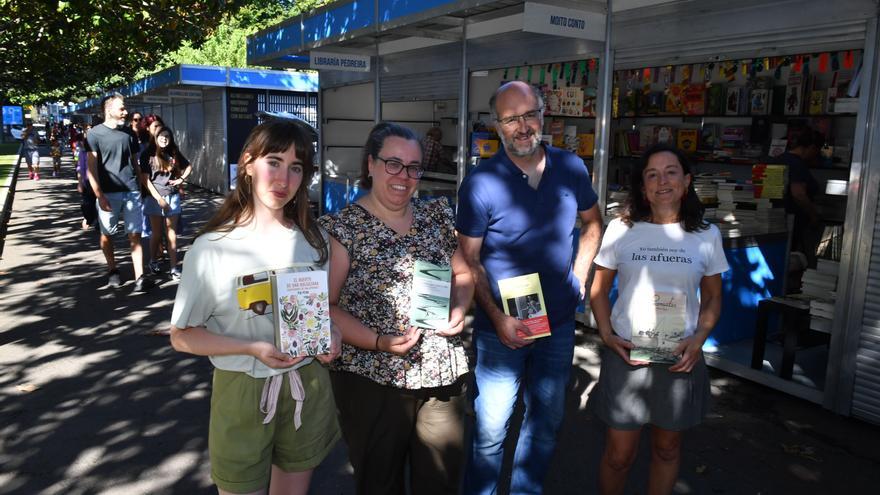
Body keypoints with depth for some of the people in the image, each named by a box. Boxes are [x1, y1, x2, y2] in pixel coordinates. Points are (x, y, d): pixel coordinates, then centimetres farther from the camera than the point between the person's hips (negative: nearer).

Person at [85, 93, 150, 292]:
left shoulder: (128, 134, 11)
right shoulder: (95, 134, -2)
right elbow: (91, 168, -6)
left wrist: (142, 187, 11)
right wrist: (99, 196, -13)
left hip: (132, 192, 3)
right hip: (109, 193, -2)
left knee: (134, 235, -1)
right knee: (107, 234, 11)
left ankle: (140, 277, -3)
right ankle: (113, 270, 29)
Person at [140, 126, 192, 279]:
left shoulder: (174, 154, 6)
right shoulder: (148, 154, -4)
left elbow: (189, 166, 21)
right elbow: (145, 179, -8)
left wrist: (181, 179, 3)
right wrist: (159, 198, -14)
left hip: (172, 197, 3)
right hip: (155, 198, -2)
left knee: (172, 234, 1)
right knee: (157, 233, 7)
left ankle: (174, 268, 1)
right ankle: (153, 261, 29)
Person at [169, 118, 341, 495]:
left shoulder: (313, 238, 0)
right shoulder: (214, 247, -12)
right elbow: (182, 336, -8)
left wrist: (333, 336, -9)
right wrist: (254, 348, -22)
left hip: (307, 387, 3)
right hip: (243, 392, -3)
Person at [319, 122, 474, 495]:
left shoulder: (438, 216, 7)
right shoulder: (342, 228, -8)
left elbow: (463, 273, 17)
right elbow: (324, 307, -9)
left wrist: (459, 309, -2)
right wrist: (378, 342, -19)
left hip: (443, 376, 4)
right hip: (373, 380, -4)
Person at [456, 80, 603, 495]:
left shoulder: (571, 168, -2)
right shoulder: (480, 183, -14)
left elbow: (593, 223, 15)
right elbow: (469, 260, -10)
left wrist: (578, 276, 4)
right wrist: (497, 317, -18)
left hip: (559, 322, 4)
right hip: (501, 327, -4)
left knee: (546, 422, 19)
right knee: (489, 431, 5)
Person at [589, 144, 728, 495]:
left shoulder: (707, 236, 1)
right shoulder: (620, 229, -3)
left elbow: (712, 297, 9)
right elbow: (599, 289, 4)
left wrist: (699, 338, -8)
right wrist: (607, 335, -10)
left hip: (681, 358, 2)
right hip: (626, 354, -1)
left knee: (667, 448, 18)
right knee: (620, 453, 8)